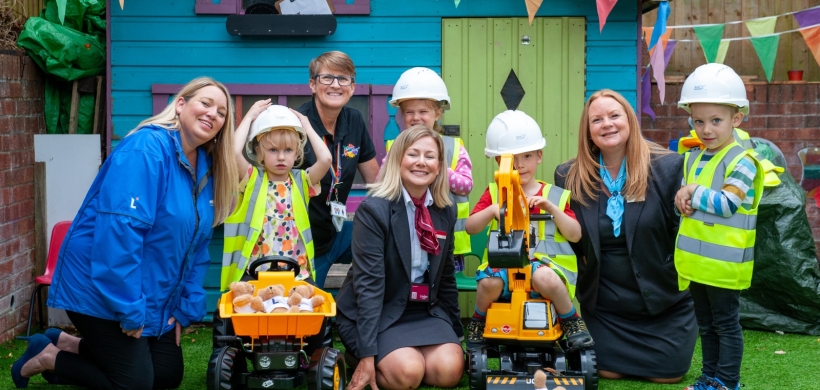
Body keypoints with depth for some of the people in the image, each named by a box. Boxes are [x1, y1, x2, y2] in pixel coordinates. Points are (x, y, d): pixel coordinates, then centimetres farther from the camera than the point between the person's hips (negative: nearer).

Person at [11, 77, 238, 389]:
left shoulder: (206, 167, 4)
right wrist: (129, 307, -27)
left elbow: (196, 245, 10)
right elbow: (120, 228, -29)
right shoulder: (145, 149, -22)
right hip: (103, 290, -9)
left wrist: (186, 308, 5)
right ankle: (49, 358, 14)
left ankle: (69, 345, 24)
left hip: (156, 298, 9)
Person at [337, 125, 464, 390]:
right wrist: (367, 355, -25)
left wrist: (456, 334, 15)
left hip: (425, 311, 5)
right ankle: (357, 356, 2)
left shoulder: (446, 212, 3)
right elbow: (368, 282, -21)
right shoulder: (373, 209, -16)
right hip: (378, 312, -5)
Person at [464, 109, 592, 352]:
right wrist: (493, 209, -14)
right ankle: (479, 322, 2)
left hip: (545, 261, -1)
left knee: (544, 278, -36)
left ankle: (571, 321, -6)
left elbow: (575, 235, 2)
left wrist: (551, 208, -11)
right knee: (489, 283, -32)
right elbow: (470, 227, 4)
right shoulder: (494, 193, 12)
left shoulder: (555, 195, 9)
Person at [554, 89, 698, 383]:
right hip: (603, 303, 2)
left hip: (663, 297, -2)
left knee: (667, 375, 6)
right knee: (608, 372, 8)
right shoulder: (570, 177, -7)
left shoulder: (668, 166, -13)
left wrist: (683, 278, -14)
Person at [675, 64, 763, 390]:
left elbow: (727, 204, -22)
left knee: (726, 323, 4)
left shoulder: (742, 162, -14)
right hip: (695, 261, 7)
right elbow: (682, 198, 16)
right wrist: (683, 199, -7)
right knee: (706, 323, 17)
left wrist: (693, 192, -14)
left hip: (724, 262, -7)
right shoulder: (692, 159, 9)